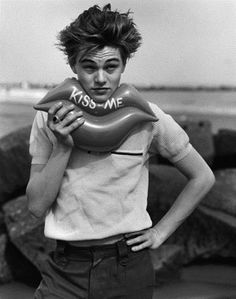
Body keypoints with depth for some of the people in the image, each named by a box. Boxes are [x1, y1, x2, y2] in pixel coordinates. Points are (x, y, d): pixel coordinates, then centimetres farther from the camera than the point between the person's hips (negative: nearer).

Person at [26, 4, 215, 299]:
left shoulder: (146, 117, -7)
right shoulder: (50, 118, -3)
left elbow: (202, 177, 4)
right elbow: (37, 206, -5)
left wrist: (161, 231, 0)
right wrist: (62, 147, -17)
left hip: (129, 267, 0)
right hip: (66, 268, 1)